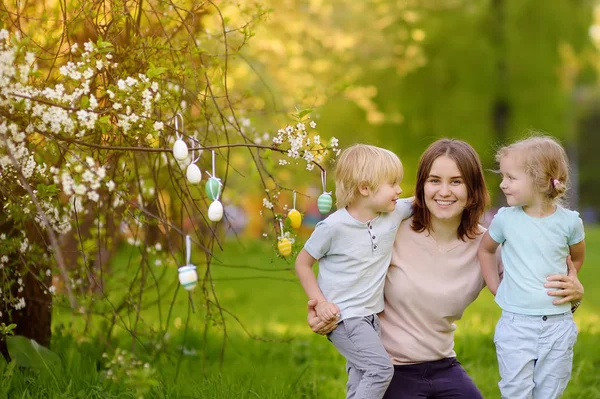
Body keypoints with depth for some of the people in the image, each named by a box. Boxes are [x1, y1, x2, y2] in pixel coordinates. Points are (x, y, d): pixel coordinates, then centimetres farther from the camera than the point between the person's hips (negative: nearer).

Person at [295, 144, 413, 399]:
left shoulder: (394, 214, -3)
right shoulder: (334, 226, -18)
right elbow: (303, 263, -8)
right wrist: (320, 302, -14)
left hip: (370, 316, 7)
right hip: (344, 317, -7)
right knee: (381, 369, -17)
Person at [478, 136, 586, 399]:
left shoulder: (569, 222, -4)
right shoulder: (505, 219, -4)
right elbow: (485, 249, 14)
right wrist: (496, 288, 7)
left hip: (558, 325, 1)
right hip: (516, 324, 0)